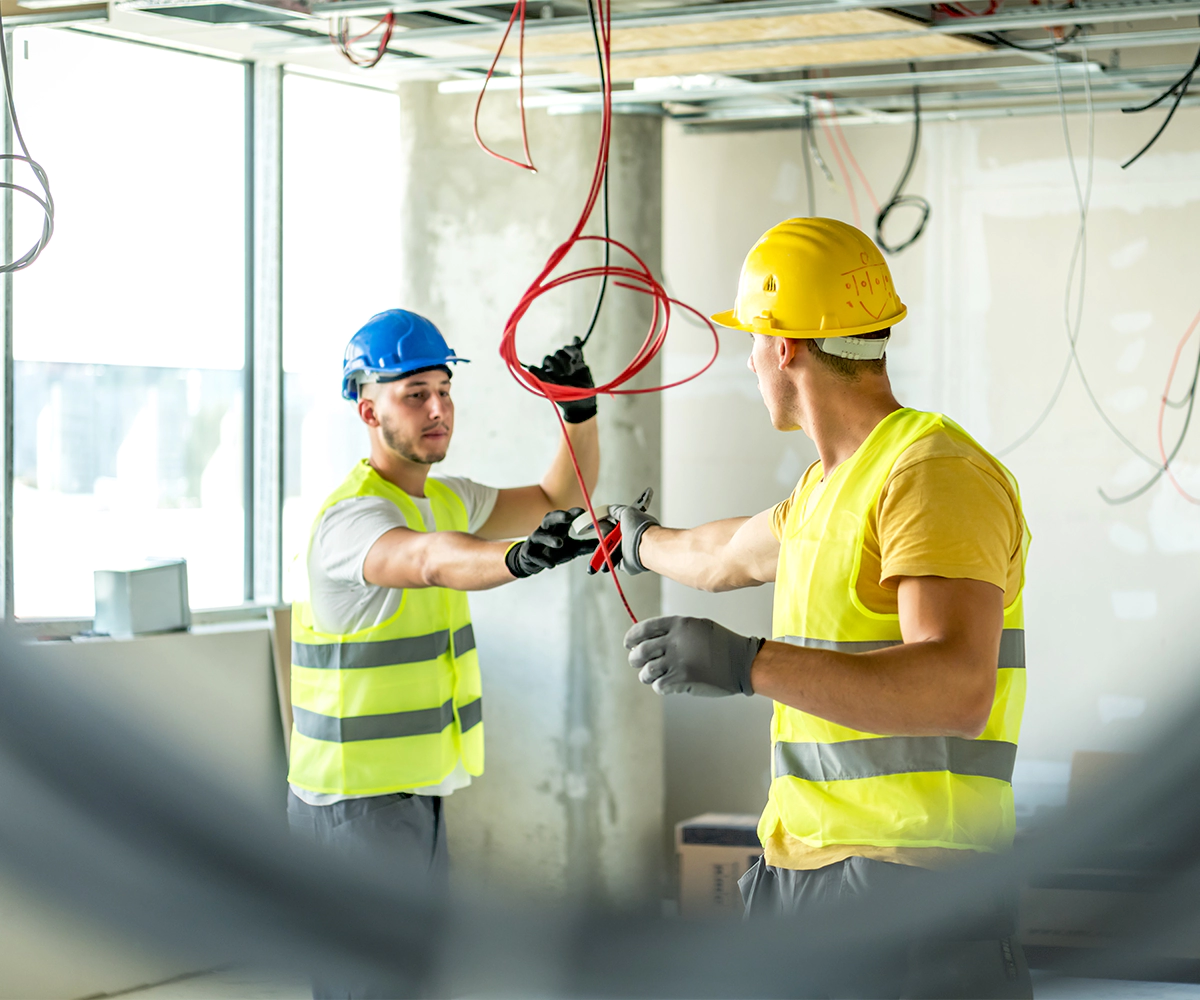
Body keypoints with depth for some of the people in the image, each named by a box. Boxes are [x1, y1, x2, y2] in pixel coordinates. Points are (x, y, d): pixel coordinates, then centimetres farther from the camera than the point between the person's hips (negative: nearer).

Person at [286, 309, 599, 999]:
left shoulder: (445, 498, 10)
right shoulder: (353, 515, -20)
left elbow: (561, 498, 16)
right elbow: (432, 561, -41)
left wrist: (580, 410, -3)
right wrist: (516, 558, -62)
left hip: (418, 798, 9)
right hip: (355, 805, -9)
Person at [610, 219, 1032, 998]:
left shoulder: (934, 474, -14)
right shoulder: (829, 486, 17)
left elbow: (958, 689, -28)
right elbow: (728, 559, 41)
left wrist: (748, 664, -35)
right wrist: (644, 541, 60)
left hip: (909, 882, -9)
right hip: (797, 875, 9)